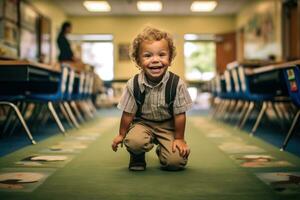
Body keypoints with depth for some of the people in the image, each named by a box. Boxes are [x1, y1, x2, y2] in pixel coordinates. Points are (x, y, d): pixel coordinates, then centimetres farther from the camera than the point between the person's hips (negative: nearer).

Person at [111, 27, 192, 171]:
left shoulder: (177, 84, -20)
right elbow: (128, 113, -4)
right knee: (134, 141, -33)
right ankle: (137, 156, 6)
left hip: (167, 125, 0)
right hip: (142, 122, 0)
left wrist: (179, 139, -6)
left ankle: (161, 150, 20)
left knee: (176, 161, -17)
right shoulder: (133, 84, -16)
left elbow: (179, 114, -11)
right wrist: (121, 135, 5)